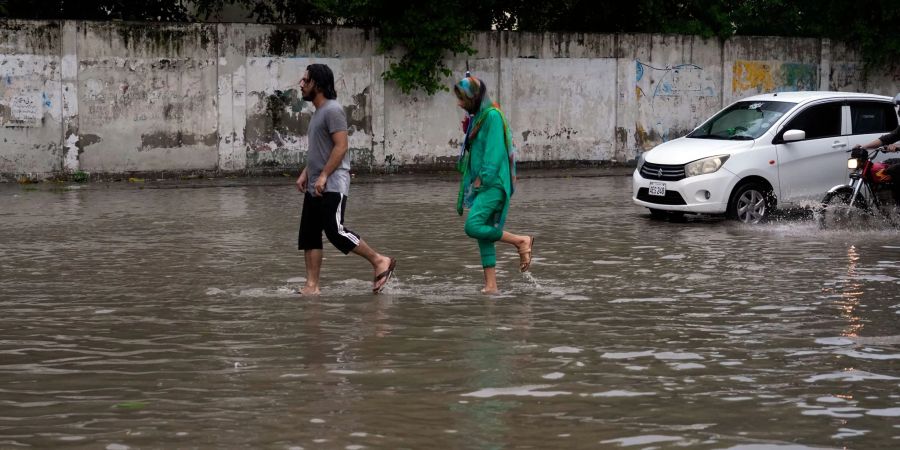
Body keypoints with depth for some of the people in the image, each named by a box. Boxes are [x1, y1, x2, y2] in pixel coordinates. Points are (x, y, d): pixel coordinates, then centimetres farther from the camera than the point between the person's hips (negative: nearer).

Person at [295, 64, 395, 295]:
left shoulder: (333, 110, -12)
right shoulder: (318, 112, 19)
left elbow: (340, 146, -19)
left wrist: (323, 176, -22)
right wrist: (305, 173, 17)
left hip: (332, 186, -10)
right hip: (315, 187, 10)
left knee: (335, 231, -14)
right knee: (308, 235, 4)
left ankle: (379, 261, -1)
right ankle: (311, 286, 4)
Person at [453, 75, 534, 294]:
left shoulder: (492, 115, -13)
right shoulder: (477, 117, 15)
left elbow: (495, 150, -19)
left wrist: (484, 178, -18)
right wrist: (472, 181, 11)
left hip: (492, 184, -9)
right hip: (480, 185, 10)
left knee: (473, 226, -21)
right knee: (483, 235, 6)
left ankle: (521, 241, -7)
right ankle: (491, 285, 8)